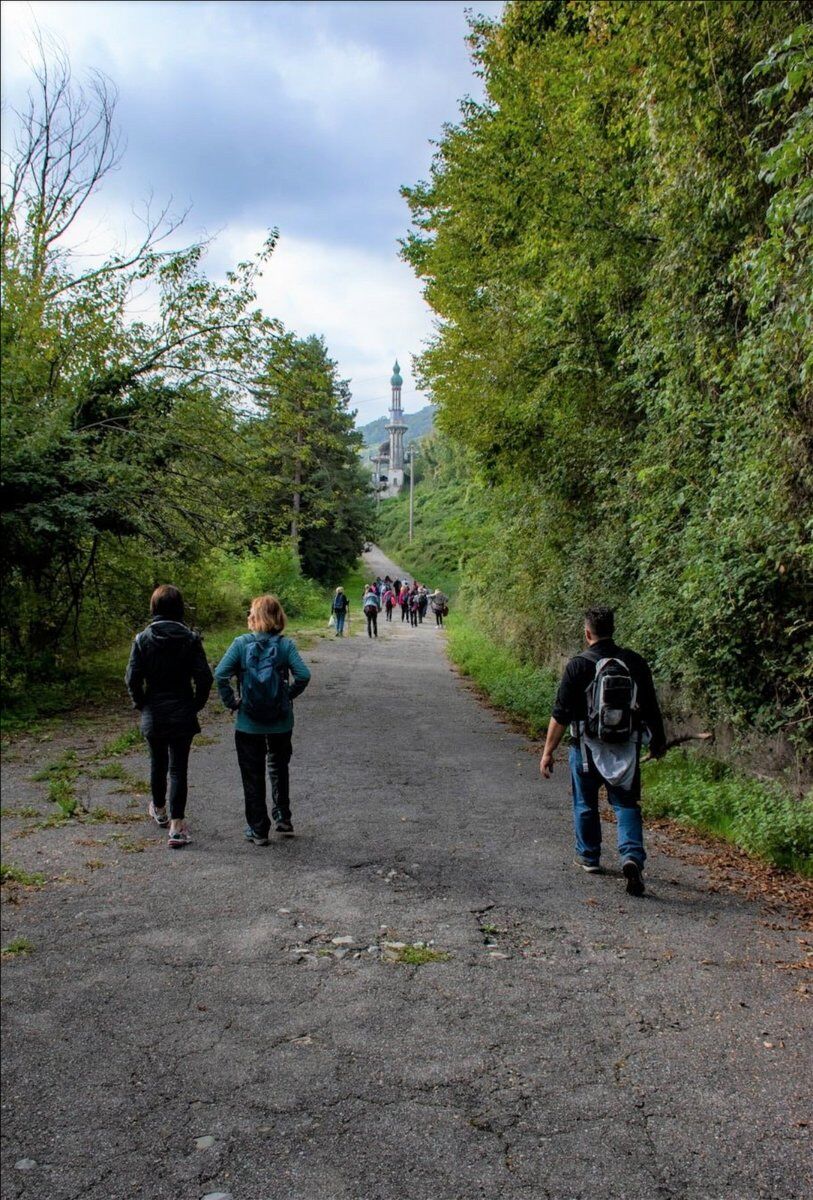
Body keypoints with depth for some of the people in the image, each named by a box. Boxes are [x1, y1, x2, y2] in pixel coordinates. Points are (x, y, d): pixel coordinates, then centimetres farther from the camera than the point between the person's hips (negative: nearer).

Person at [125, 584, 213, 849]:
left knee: (157, 763, 21)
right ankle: (176, 826, 0)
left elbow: (132, 678, -8)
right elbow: (204, 677, -11)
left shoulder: (142, 639, -7)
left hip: (153, 715, 1)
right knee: (178, 768, 3)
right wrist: (196, 705, 3)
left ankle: (159, 810, 42)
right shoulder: (190, 639, -8)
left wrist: (140, 704, 7)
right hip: (182, 715, -1)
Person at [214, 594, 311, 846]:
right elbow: (303, 675, -17)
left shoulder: (241, 643, -9)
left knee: (252, 776, 12)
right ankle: (283, 820, 27)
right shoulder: (285, 644, -8)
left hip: (248, 723, -1)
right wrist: (289, 695, 0)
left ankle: (258, 830, 18)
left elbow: (220, 674, -17)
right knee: (279, 768, 24)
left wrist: (231, 701, -5)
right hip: (281, 722, 1)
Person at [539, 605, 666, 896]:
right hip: (626, 749, 2)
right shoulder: (635, 663, -1)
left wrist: (548, 751, -6)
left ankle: (589, 856, 30)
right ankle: (632, 857, -11)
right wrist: (658, 741, 21)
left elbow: (561, 714, -12)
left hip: (587, 747, -2)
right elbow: (651, 708, 6)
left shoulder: (579, 665, -11)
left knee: (585, 804, 16)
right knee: (626, 804, 8)